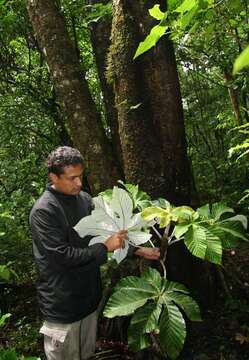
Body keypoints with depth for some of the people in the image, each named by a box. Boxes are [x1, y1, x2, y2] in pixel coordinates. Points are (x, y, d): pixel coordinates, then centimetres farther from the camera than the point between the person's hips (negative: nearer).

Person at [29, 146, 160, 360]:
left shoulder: (84, 199, 2)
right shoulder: (43, 211, -20)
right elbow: (62, 256, -24)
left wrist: (138, 250, 2)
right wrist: (105, 248, -19)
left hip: (89, 295, 6)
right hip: (62, 305, -6)